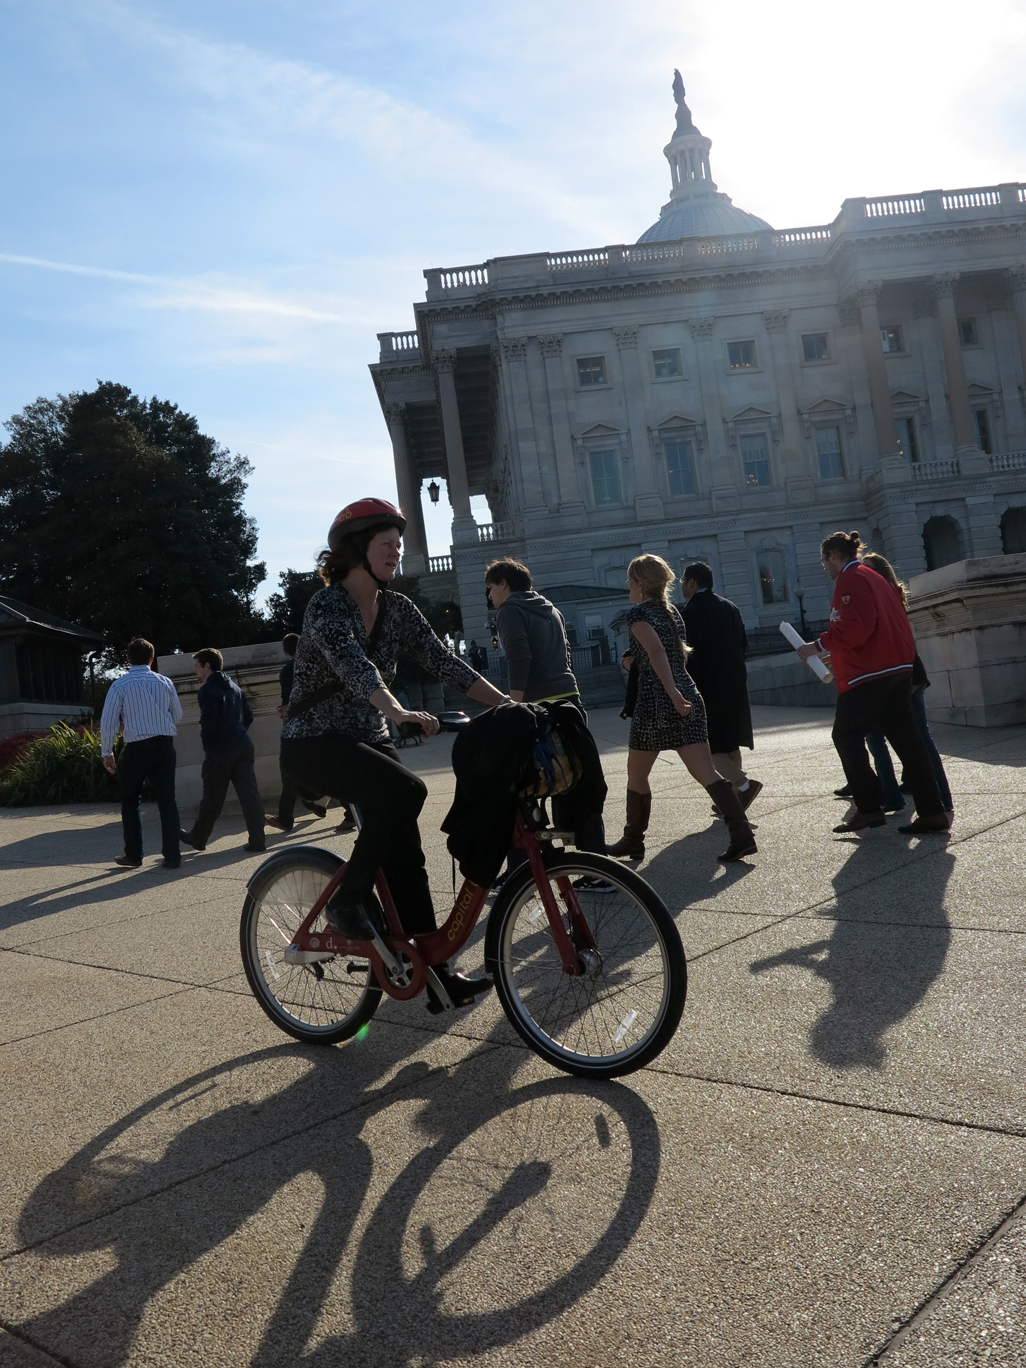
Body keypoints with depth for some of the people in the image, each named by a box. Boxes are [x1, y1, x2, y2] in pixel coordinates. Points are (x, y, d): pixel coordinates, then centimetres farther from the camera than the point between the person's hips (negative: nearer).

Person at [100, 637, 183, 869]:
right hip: (165, 745, 2)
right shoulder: (165, 682, 4)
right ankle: (172, 856, 2)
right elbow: (177, 716, 11)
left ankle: (133, 856, 18)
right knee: (167, 800, 5)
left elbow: (108, 722, -5)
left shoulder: (120, 685, -3)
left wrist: (107, 753, 4)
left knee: (130, 802, 14)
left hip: (137, 748, -2)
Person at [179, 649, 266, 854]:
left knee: (212, 798, 7)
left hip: (220, 751, -6)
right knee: (249, 794, 1)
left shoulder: (207, 690, -8)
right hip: (243, 746, 6)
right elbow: (248, 715, 16)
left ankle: (198, 838, 23)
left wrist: (206, 745, -3)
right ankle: (257, 840, -2)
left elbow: (209, 721, -17)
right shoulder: (234, 686, 16)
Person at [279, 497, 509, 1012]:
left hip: (368, 741, 6)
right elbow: (352, 663, -36)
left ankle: (435, 973, -1)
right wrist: (398, 712, -53)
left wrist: (507, 704, -15)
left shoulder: (396, 608, 4)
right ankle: (347, 900, -13)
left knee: (404, 849, -6)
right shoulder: (327, 605, -17)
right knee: (404, 790, -31)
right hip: (314, 745, -6)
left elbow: (442, 661, -4)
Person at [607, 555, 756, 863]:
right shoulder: (673, 611, 16)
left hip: (655, 701, -6)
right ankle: (742, 835, -12)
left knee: (636, 774, 12)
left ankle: (633, 841, 24)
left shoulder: (637, 613, -6)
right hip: (689, 698, 7)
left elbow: (656, 651, -22)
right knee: (707, 774, 0)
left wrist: (672, 693, -30)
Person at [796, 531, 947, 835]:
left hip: (869, 673, -9)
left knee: (846, 736, 1)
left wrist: (820, 644, -14)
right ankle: (931, 812, 2)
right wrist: (837, 654, 24)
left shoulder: (850, 580, -8)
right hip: (896, 667, 9)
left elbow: (856, 626, -21)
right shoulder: (873, 577, 21)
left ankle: (868, 809, -1)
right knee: (905, 738, 6)